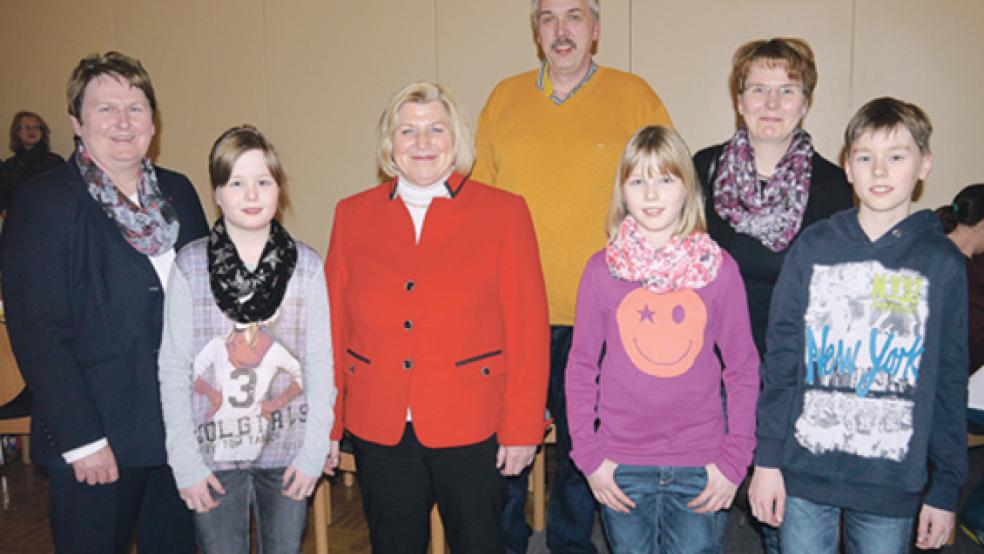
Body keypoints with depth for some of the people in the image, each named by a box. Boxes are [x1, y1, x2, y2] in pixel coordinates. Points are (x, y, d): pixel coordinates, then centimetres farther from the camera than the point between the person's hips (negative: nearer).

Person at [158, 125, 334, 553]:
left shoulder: (307, 266, -2)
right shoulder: (190, 266, -4)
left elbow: (320, 364, -1)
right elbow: (173, 368, -3)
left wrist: (314, 451, -5)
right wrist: (185, 461, -6)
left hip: (287, 452, 1)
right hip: (213, 453, -1)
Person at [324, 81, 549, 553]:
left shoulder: (504, 212, -3)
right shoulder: (352, 214, 4)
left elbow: (528, 327, -5)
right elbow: (333, 326, 5)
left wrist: (523, 426, -7)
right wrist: (327, 424, 4)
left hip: (471, 425, -2)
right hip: (378, 429, 2)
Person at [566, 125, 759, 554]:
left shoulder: (719, 268, -1)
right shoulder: (601, 269, -1)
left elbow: (743, 368, 3)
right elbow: (581, 366, 3)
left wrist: (735, 458, -2)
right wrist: (588, 455, -2)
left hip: (700, 467, 0)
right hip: (621, 468, 0)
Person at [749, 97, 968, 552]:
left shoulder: (942, 262, 1)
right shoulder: (813, 248, 0)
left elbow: (949, 383, 4)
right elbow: (780, 358, 1)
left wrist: (946, 488, 5)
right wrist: (767, 458, -1)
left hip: (894, 484, 0)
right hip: (804, 471, 0)